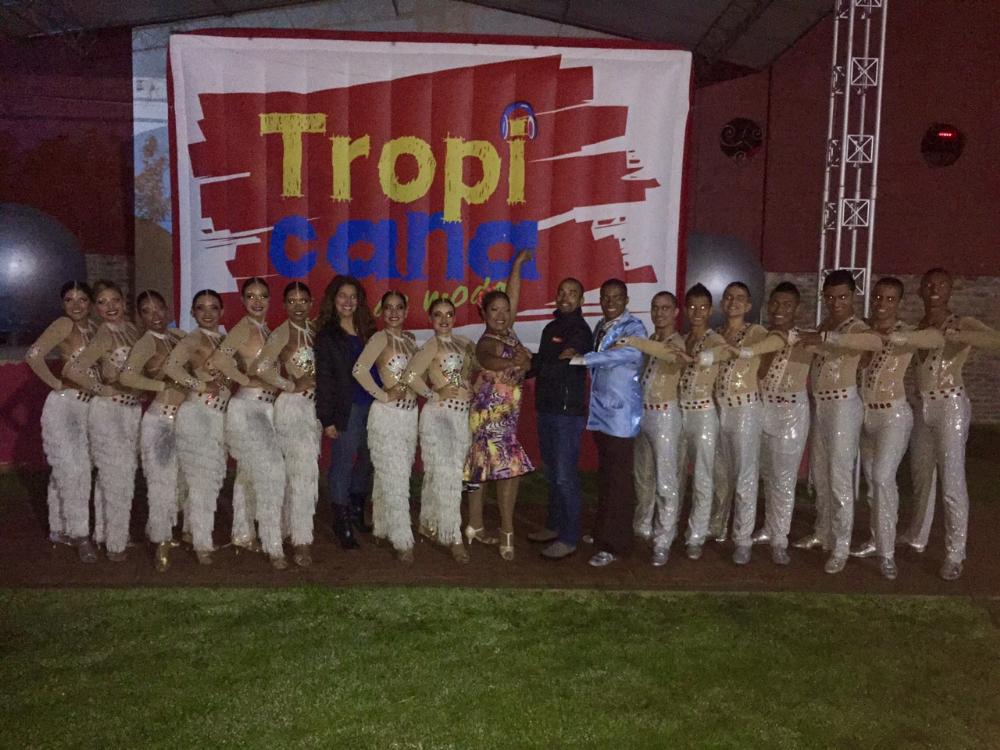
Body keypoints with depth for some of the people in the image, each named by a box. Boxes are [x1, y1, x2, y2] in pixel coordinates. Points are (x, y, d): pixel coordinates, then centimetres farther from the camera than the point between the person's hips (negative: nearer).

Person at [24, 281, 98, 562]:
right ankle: (79, 533, 2)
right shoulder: (63, 325, -11)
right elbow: (34, 354, -24)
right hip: (65, 405, -7)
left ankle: (59, 529, 25)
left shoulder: (93, 327, 10)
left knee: (65, 471, 15)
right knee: (74, 470, -7)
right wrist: (58, 384, -16)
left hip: (86, 406, 7)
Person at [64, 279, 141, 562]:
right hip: (108, 411, -7)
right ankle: (115, 542, 12)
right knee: (117, 476, 0)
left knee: (125, 473, 16)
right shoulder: (105, 335, -16)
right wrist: (102, 389, -16)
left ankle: (105, 532, 31)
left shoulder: (131, 328, 6)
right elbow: (73, 370, -25)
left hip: (132, 410, 7)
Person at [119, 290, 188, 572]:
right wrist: (165, 385, -18)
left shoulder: (179, 335, 9)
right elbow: (127, 376, -26)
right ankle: (162, 542, 11)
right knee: (162, 482, 0)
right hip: (161, 420, -7)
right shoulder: (147, 342, -11)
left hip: (186, 419, 7)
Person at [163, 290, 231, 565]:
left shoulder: (223, 339, 13)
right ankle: (202, 543, 6)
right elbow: (171, 366, -24)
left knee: (215, 478, 13)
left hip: (218, 415, 7)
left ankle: (195, 531, 29)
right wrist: (202, 386, -17)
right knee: (202, 480, -3)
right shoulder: (194, 339, -9)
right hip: (197, 414, -7)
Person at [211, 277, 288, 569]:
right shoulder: (244, 327, -12)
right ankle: (273, 545, -9)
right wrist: (248, 381, -16)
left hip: (264, 408, 8)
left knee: (248, 474, 17)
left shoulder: (265, 329, 12)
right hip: (247, 408, -8)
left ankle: (243, 534, 29)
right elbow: (219, 359, -25)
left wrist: (276, 382, 4)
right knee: (270, 472, -13)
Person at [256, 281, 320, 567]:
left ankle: (293, 528, 27)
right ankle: (301, 540, -4)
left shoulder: (314, 331, 10)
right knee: (304, 471, -10)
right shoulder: (282, 333, -11)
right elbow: (262, 368, -23)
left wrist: (315, 380, 1)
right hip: (291, 406, -7)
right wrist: (292, 386, -16)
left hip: (312, 405, 7)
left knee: (297, 470, 14)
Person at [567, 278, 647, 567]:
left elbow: (630, 352, -30)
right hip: (600, 410, 8)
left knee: (618, 480, -3)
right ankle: (603, 532, 28)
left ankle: (615, 544, 2)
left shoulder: (633, 327, -9)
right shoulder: (600, 327, 16)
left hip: (620, 413, -7)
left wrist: (582, 358, -28)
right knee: (605, 475, 16)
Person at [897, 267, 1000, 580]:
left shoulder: (962, 324, -8)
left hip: (950, 407, -6)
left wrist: (957, 336, -38)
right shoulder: (913, 327, 11)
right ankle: (917, 537, 31)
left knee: (952, 481, -3)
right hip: (921, 407, 6)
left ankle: (954, 553, 6)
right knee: (921, 476, 17)